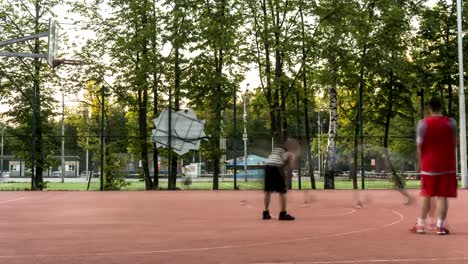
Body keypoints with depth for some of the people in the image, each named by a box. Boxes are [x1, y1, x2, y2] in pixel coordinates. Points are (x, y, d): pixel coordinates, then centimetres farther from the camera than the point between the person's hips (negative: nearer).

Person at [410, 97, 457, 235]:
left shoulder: (423, 124, -4)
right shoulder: (450, 123, -2)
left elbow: (419, 146, -5)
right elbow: (454, 144, 1)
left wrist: (421, 163, 6)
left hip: (429, 165, 1)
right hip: (447, 165, 0)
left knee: (427, 196, 12)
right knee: (442, 196, 1)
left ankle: (421, 225, 15)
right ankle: (440, 226, -5)